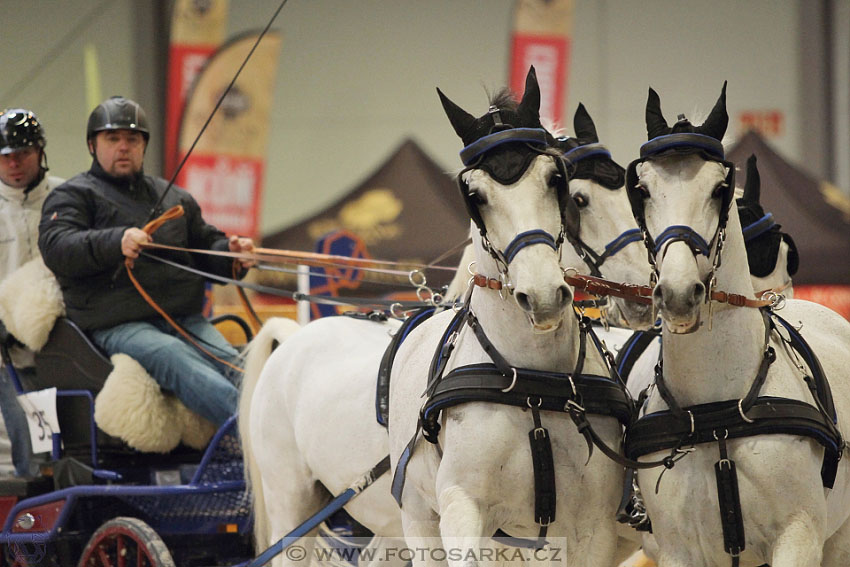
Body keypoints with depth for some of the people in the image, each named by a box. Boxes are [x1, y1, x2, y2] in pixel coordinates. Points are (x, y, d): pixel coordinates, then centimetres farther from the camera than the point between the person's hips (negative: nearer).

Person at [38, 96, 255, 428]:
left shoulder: (174, 198, 29)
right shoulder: (72, 196, 10)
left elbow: (206, 246, 33)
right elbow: (56, 248, -8)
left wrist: (231, 254, 7)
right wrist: (115, 242, -25)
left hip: (185, 319, 6)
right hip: (116, 326, -6)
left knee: (229, 362, -24)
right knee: (174, 358, -35)